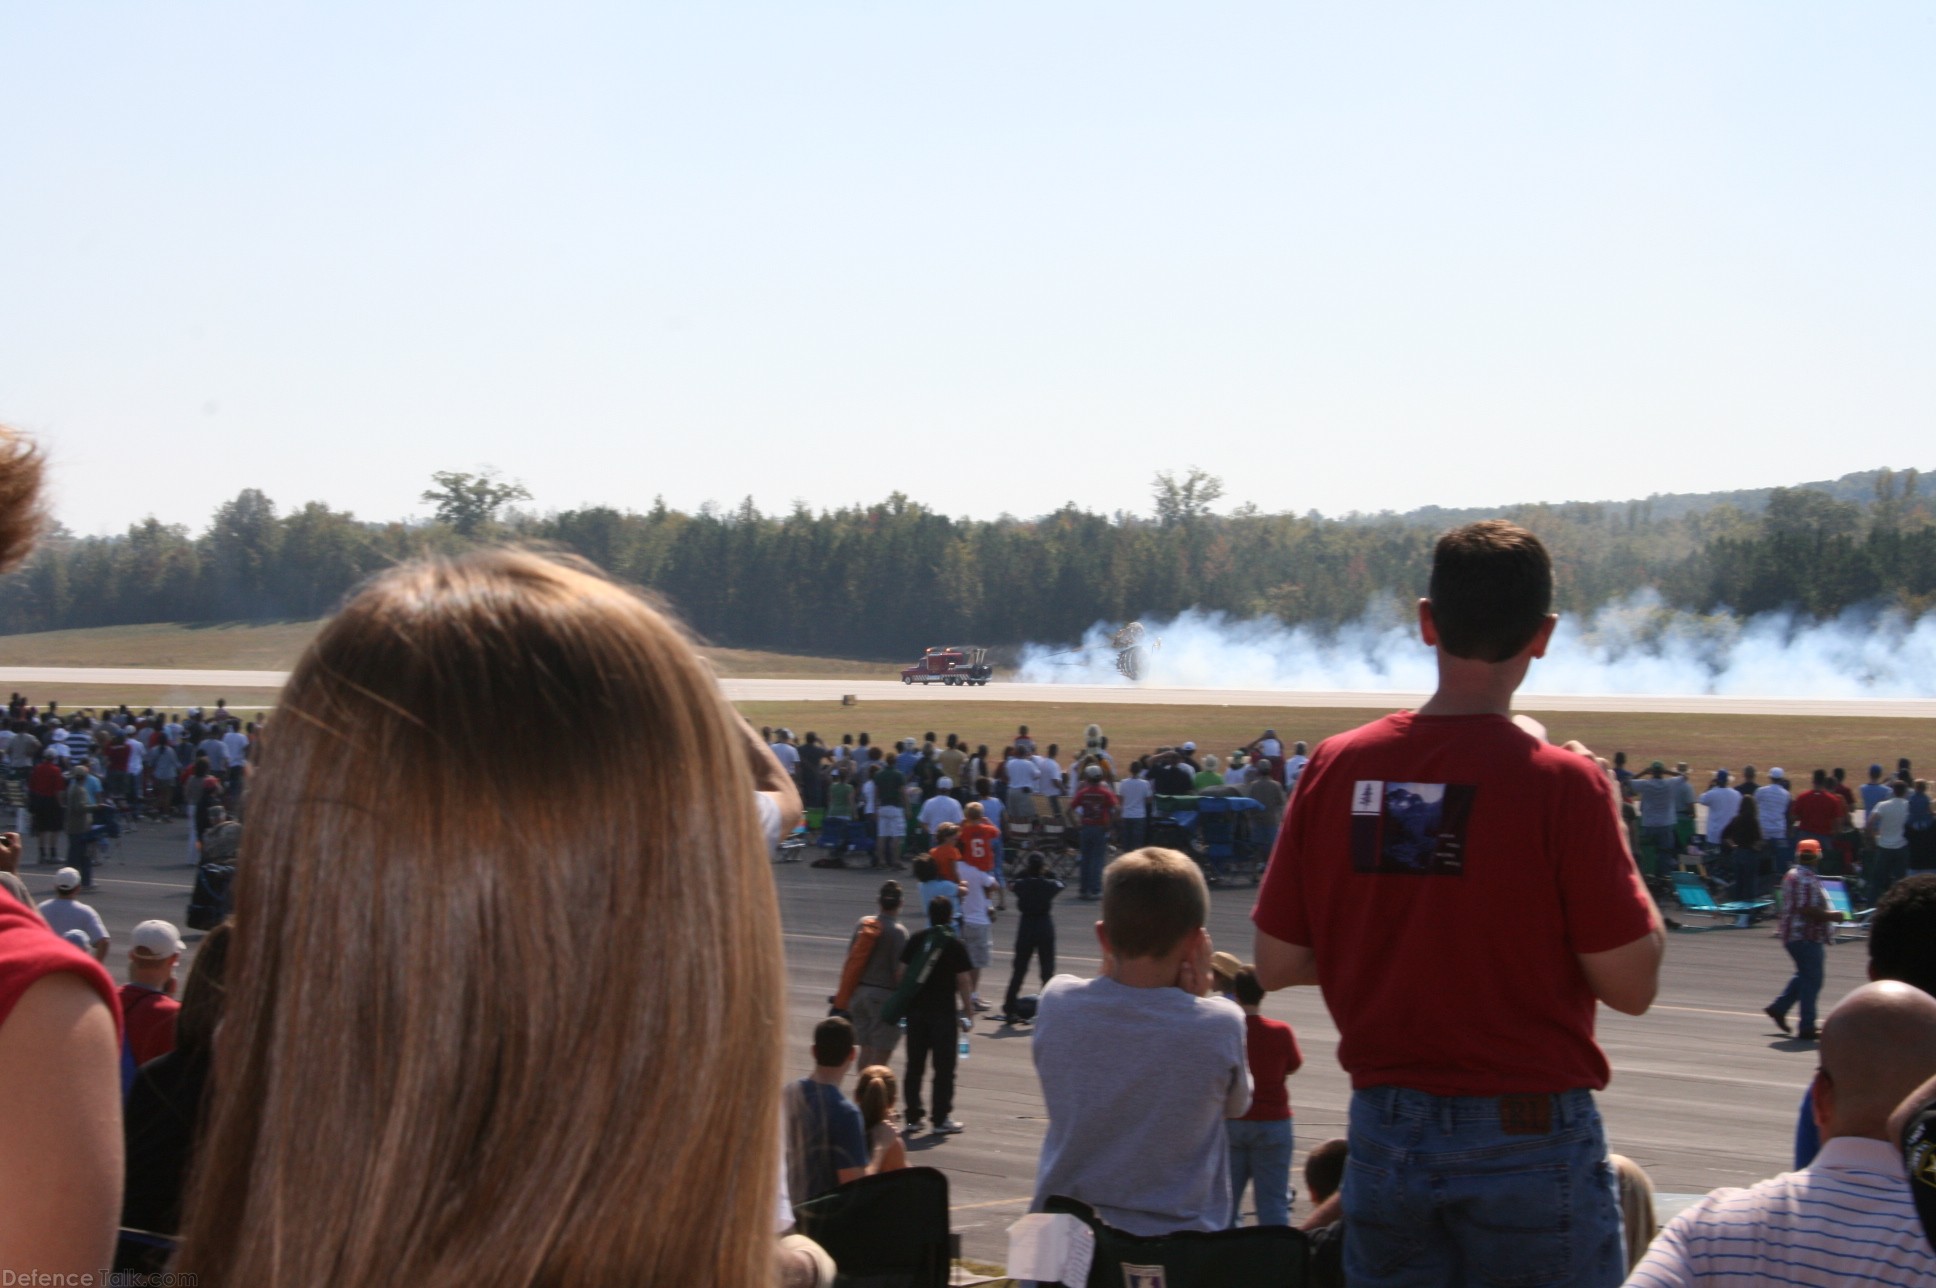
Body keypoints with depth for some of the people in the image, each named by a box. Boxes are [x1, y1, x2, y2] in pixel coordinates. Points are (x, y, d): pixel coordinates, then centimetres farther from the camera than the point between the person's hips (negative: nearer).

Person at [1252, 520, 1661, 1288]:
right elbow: (1631, 986, -10)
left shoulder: (1337, 766, -2)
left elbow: (1276, 964, 3)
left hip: (1383, 1134, 4)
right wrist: (1608, 819, 2)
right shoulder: (1564, 784, -13)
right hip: (1531, 1138, -4)